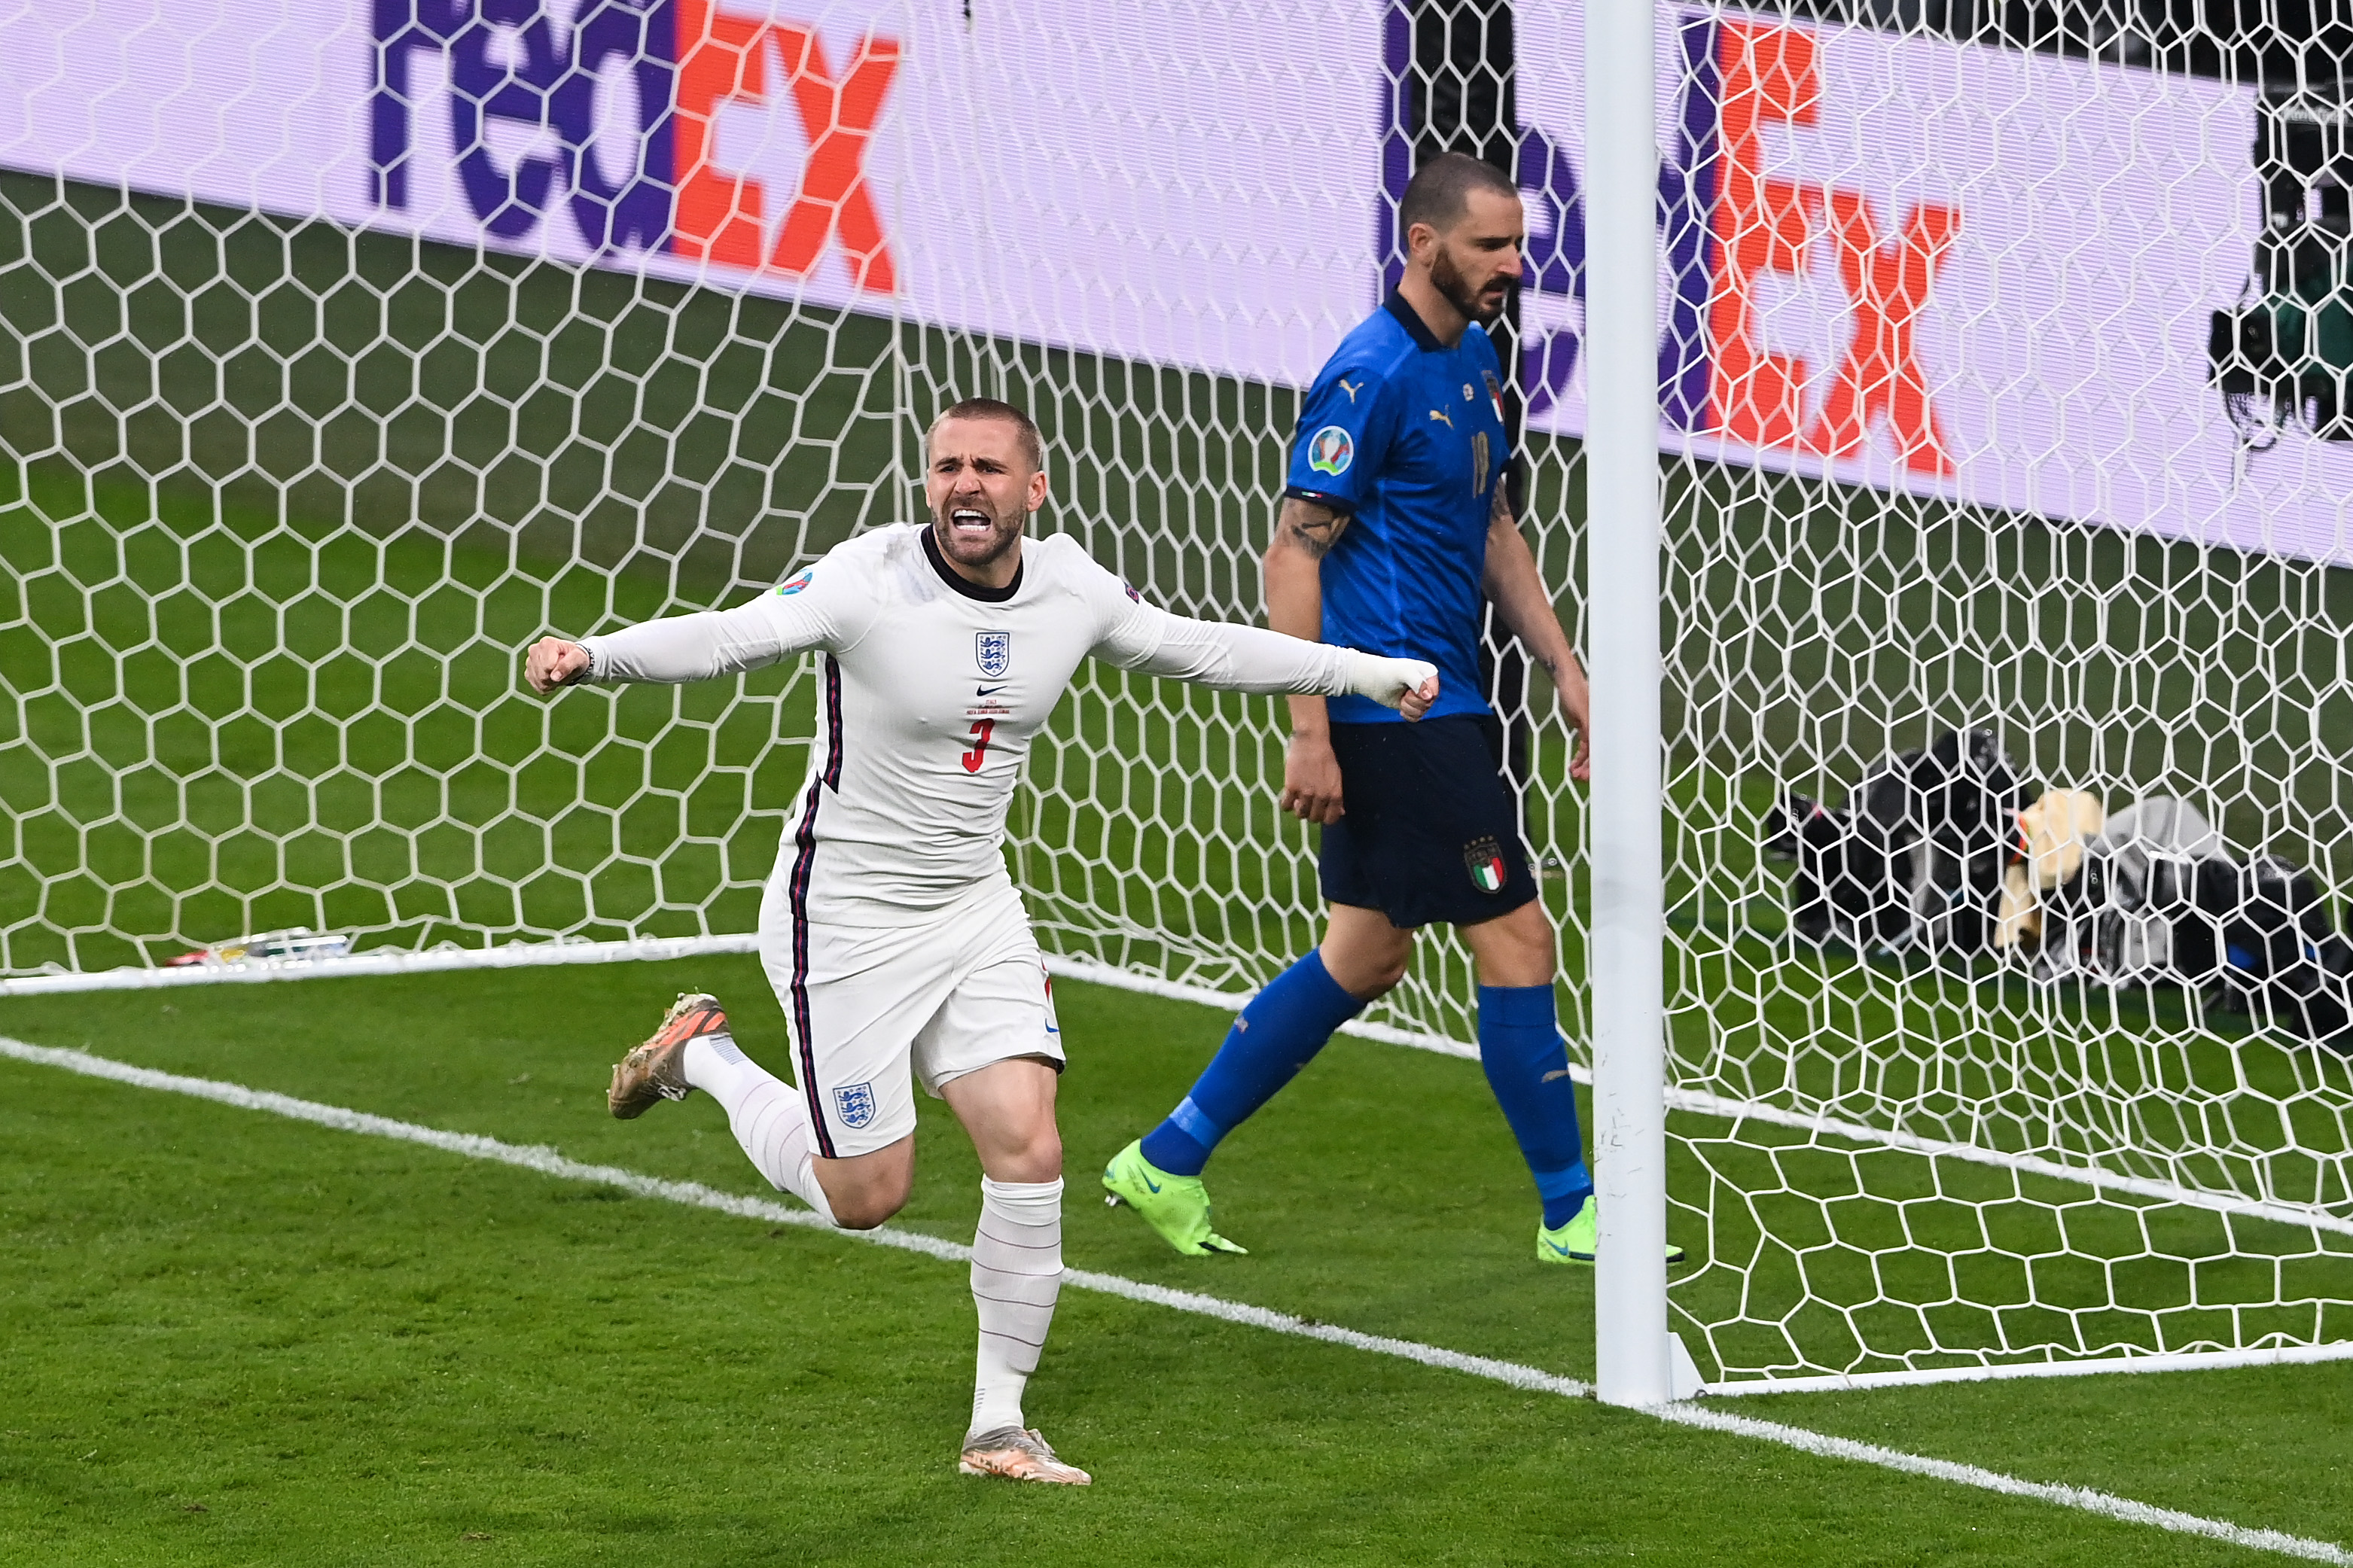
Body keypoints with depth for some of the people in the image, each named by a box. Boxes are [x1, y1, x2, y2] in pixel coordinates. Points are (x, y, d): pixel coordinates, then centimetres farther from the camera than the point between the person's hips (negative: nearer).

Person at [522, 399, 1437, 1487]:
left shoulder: (1072, 590, -4)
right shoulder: (870, 580, -21)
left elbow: (1200, 649, 13)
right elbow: (729, 637, -33)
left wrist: (1363, 672, 18)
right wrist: (589, 657, -51)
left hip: (973, 906, 5)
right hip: (845, 914, -5)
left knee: (1028, 1153, -8)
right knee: (866, 1196, 1)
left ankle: (997, 1427, 5)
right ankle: (701, 1054, 28)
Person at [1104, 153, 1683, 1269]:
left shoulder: (1474, 362, 13)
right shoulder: (1371, 374, -16)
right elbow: (1294, 555, -17)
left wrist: (1564, 670, 19)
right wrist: (1308, 732, -20)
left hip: (1437, 706, 10)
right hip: (1395, 711, -10)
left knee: (1366, 957, 14)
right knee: (1515, 941, -5)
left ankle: (1167, 1164, 20)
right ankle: (1568, 1212, 5)